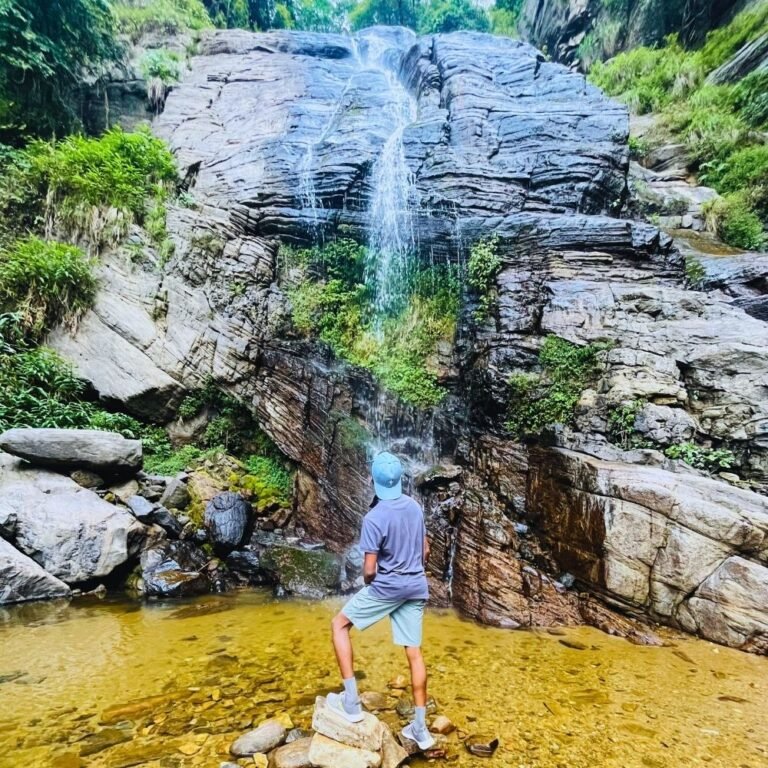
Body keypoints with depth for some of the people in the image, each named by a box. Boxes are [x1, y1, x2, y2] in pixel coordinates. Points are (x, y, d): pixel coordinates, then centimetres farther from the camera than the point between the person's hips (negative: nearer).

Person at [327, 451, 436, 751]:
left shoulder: (374, 518, -19)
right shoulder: (414, 507, 0)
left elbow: (370, 570, -17)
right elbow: (425, 551, 10)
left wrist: (368, 583, 5)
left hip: (386, 588, -6)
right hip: (416, 588, 6)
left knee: (339, 625, 11)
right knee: (414, 652, 14)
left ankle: (351, 701, 10)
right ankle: (420, 728, 22)